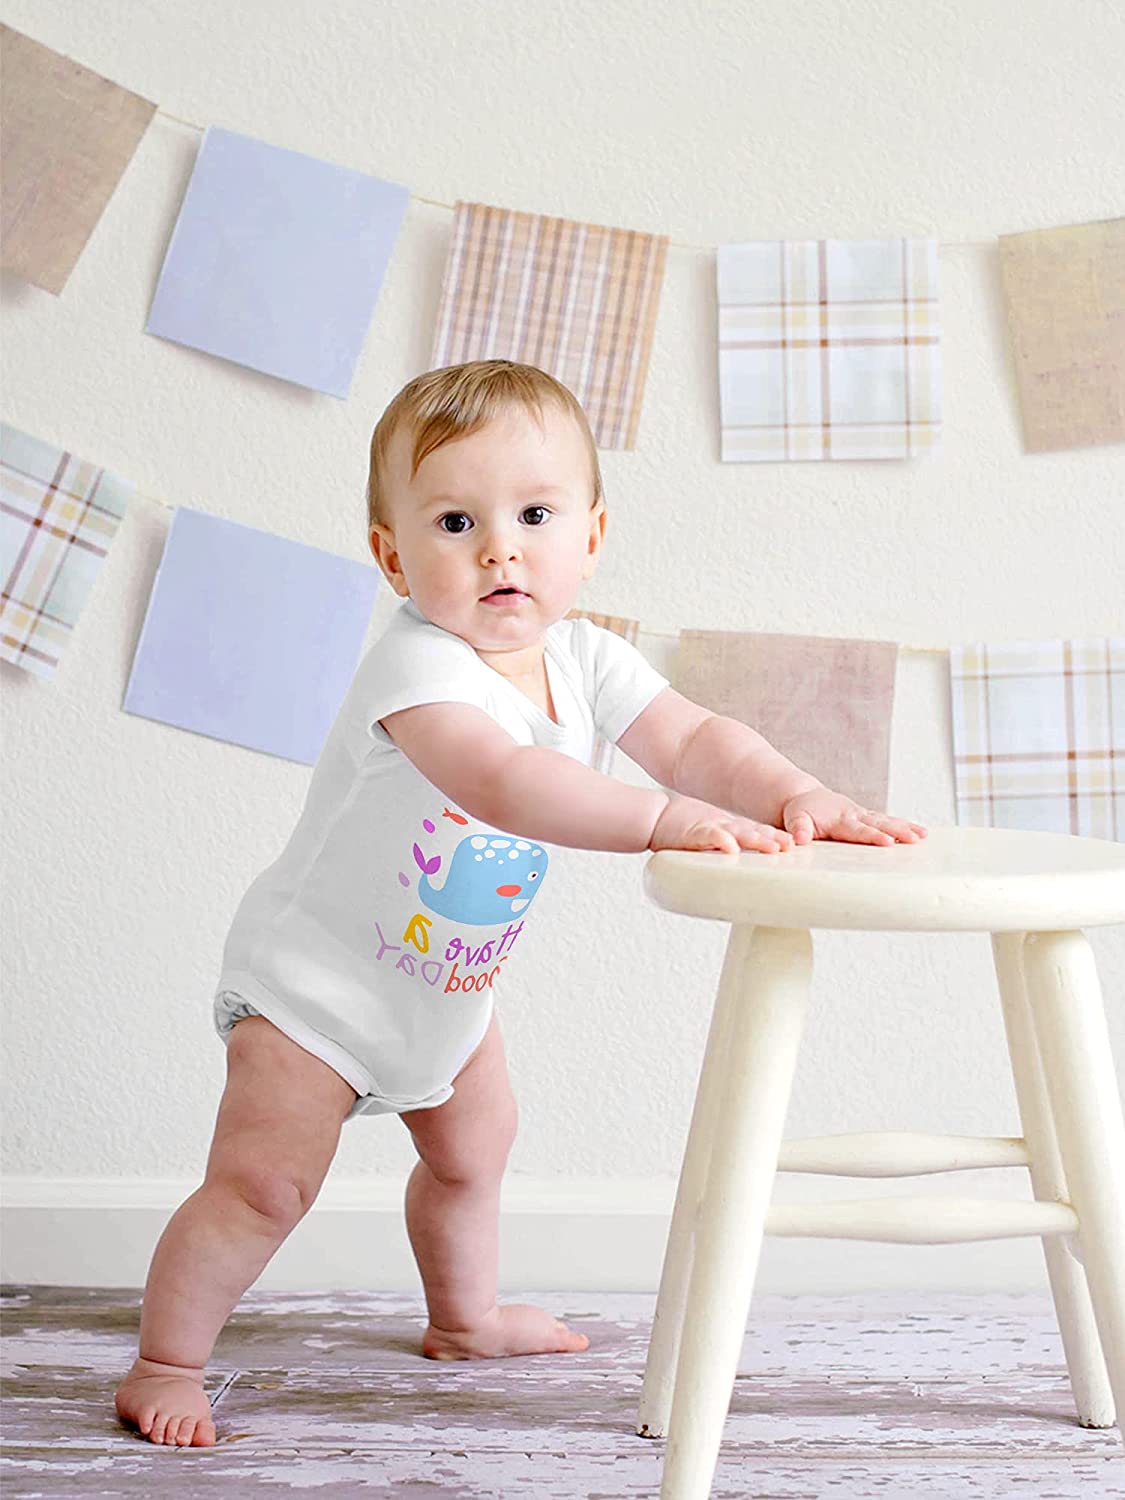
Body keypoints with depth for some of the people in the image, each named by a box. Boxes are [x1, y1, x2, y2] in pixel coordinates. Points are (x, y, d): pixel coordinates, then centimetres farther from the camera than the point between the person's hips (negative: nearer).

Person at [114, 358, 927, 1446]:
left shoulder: (584, 660, -10)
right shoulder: (416, 668, -34)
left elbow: (691, 737, -16)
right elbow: (502, 782, -50)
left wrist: (794, 794, -36)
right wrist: (665, 818, -58)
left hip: (449, 985, 8)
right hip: (315, 976, -8)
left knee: (474, 1146, 24)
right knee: (265, 1182, -11)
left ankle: (465, 1316, 48)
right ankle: (164, 1365, 7)